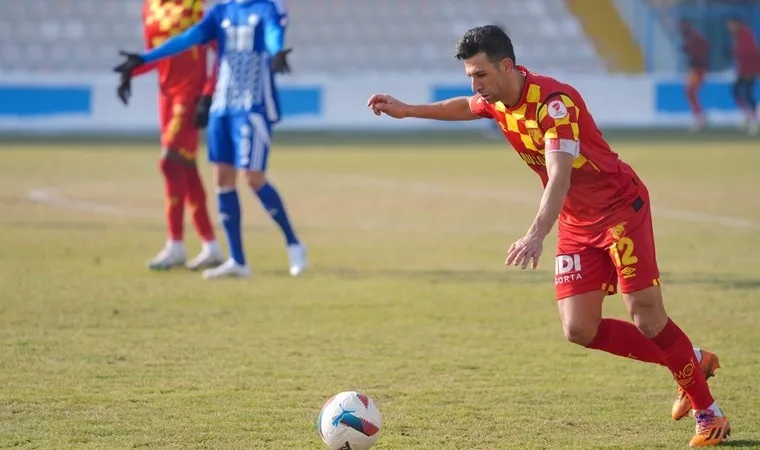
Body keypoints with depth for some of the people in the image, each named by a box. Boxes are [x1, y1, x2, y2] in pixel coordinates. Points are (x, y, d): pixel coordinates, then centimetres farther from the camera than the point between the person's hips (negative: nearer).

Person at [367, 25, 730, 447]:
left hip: (621, 207, -8)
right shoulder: (496, 101, -2)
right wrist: (406, 110, 24)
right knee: (579, 329, -4)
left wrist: (536, 235, -52)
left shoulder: (554, 100, -28)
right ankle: (691, 361, 15)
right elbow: (465, 107, 25)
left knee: (647, 320, -13)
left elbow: (559, 175, -40)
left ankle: (709, 415, 5)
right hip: (578, 222, 8)